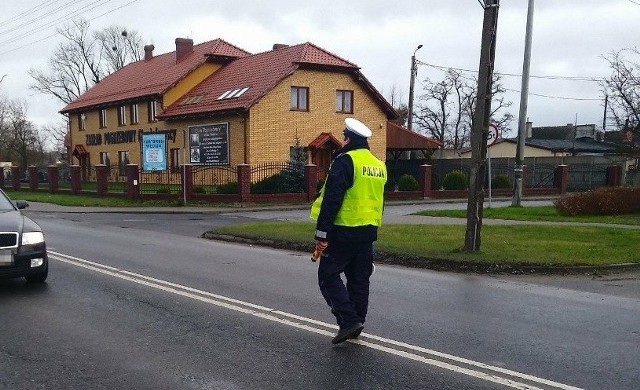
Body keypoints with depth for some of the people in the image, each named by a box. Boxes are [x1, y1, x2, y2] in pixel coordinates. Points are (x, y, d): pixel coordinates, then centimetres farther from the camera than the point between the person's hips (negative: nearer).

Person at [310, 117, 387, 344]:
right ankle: (355, 327, 22)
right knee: (359, 279, 14)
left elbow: (332, 200, -19)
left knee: (328, 275, 2)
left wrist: (321, 233, -17)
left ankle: (348, 320, -7)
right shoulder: (379, 165, 13)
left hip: (344, 232, -8)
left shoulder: (345, 161, -13)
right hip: (368, 232, 8)